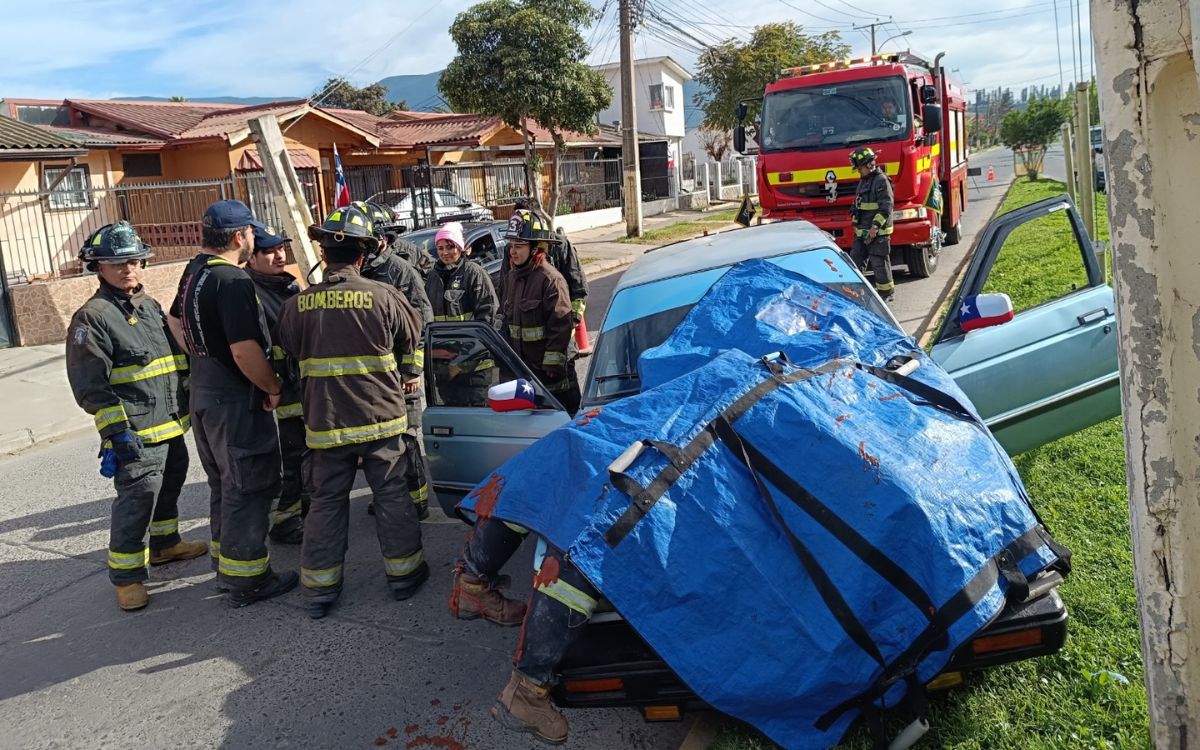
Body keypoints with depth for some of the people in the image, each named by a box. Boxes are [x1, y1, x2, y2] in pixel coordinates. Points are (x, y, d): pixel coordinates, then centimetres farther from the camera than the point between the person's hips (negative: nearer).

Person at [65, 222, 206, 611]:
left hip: (172, 424, 8)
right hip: (135, 433, -8)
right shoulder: (91, 318, -11)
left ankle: (165, 544, 42)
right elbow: (91, 386, -16)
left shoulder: (151, 306, 14)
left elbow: (177, 358, 24)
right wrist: (116, 431, -21)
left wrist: (189, 404, 21)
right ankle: (126, 576, 5)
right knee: (136, 501, -8)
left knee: (169, 487, 22)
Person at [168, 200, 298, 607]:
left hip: (203, 395, 10)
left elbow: (175, 321, 22)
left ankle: (225, 563, 33)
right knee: (247, 490, 0)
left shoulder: (194, 271, 7)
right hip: (236, 403, -10)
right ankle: (246, 580, 8)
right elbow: (245, 350, -28)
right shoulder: (232, 281, -22)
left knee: (223, 485, 21)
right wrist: (274, 388, -14)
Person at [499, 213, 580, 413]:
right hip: (522, 363, 8)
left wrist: (553, 363, -20)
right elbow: (505, 320, 18)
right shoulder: (510, 278, 9)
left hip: (550, 366, -8)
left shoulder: (550, 279, -17)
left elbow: (561, 325, -19)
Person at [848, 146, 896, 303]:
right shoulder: (864, 181, 16)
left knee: (879, 263, -1)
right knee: (854, 260, 7)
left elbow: (886, 207, -18)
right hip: (861, 232, 9)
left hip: (878, 233, -9)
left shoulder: (881, 181, -13)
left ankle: (887, 292, 11)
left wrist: (875, 226, -22)